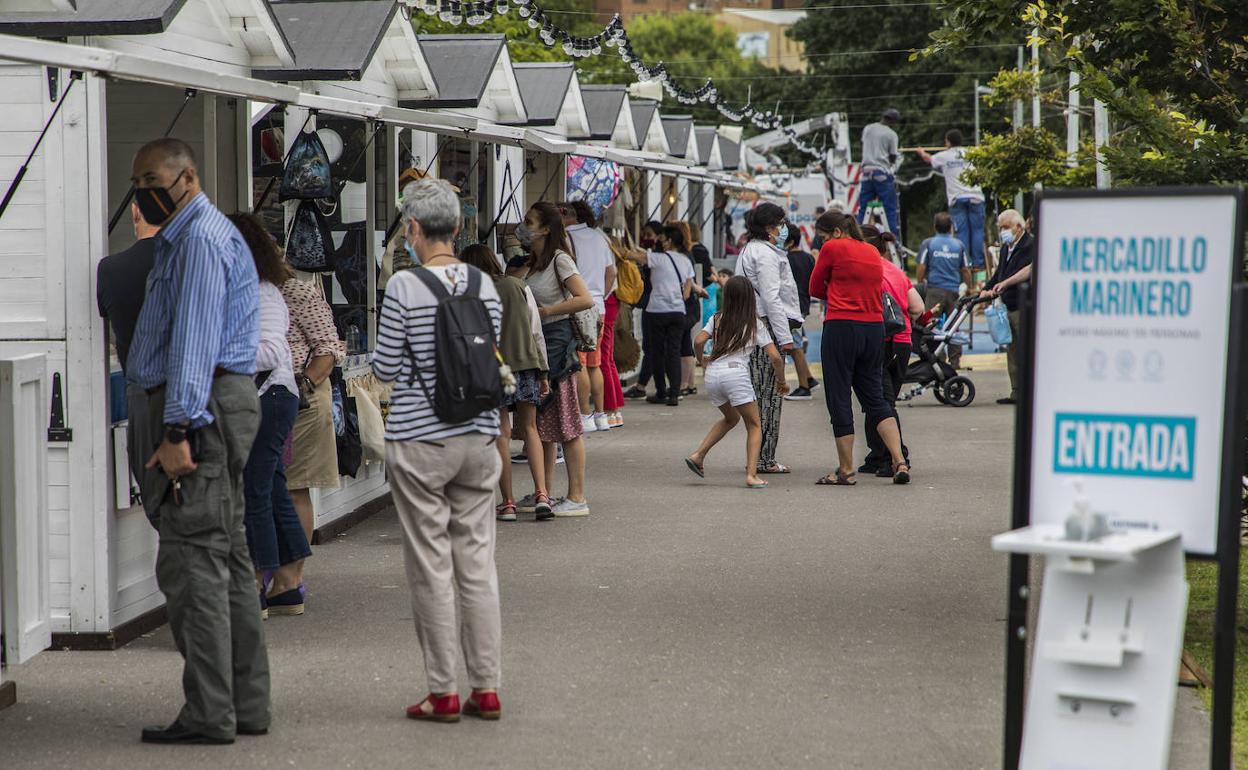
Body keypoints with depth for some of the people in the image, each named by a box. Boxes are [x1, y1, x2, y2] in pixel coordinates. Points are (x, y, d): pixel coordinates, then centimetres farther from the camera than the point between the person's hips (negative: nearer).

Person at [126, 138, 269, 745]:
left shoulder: (202, 239, -12)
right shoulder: (181, 237, 22)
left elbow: (195, 339, -21)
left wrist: (177, 431, -26)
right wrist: (173, 425, 22)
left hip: (201, 408, -11)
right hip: (219, 405, 11)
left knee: (192, 562, -10)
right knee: (228, 557, 12)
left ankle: (209, 714, -9)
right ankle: (246, 705, 17)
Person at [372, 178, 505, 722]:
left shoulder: (404, 287, -12)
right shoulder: (484, 285, 2)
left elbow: (385, 368, -8)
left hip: (419, 441, -5)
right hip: (478, 437, 5)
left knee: (431, 567, 2)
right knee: (478, 560, 9)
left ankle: (443, 692, 7)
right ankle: (486, 688, 13)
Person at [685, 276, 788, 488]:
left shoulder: (717, 319, 15)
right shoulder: (755, 324, 9)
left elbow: (698, 341, 1)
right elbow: (775, 357, 3)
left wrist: (701, 360, 21)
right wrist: (781, 381, 18)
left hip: (712, 374, 4)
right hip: (736, 373, -4)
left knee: (731, 418, 28)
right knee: (754, 425, 6)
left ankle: (698, 455, 17)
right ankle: (751, 474, -10)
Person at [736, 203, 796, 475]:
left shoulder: (749, 250, 21)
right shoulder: (766, 254, -11)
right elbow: (771, 298, -18)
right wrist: (785, 337, -19)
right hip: (766, 327, -10)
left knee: (761, 393, 11)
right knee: (770, 393, -7)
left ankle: (760, 458, 13)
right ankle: (764, 458, -6)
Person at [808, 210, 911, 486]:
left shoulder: (833, 248, -4)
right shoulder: (873, 253, 15)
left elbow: (815, 289, 4)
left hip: (842, 327, -6)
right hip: (874, 328, 6)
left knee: (839, 400, 2)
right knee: (875, 398, 12)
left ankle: (846, 471, 5)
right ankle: (900, 462, -1)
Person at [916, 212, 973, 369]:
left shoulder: (928, 244, 0)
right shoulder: (959, 245, 8)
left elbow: (921, 268, -3)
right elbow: (966, 270, 11)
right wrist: (969, 287, 23)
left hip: (935, 290, -3)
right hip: (954, 291, 3)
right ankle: (955, 361, 6)